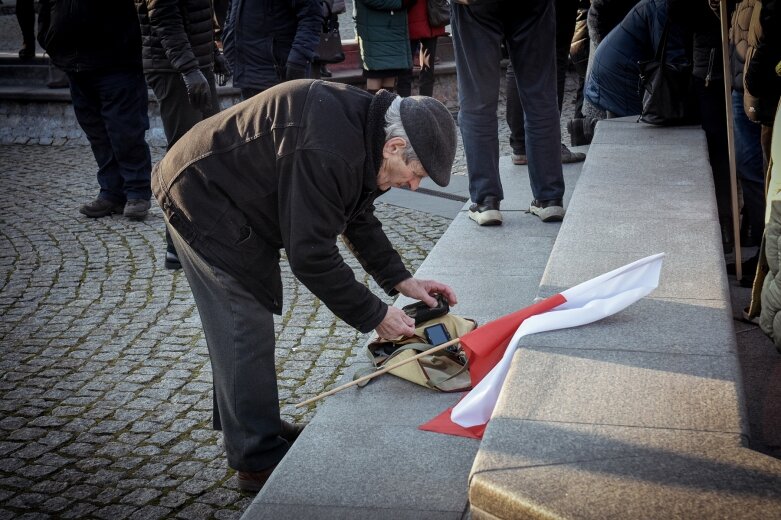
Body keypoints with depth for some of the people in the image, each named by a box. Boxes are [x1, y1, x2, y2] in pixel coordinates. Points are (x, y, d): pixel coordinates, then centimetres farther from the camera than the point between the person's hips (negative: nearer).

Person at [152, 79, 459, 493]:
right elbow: (311, 256, -30)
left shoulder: (364, 123, -3)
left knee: (243, 321, 19)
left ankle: (254, 429, 34)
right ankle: (259, 461, 3)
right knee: (246, 330, -7)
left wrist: (401, 280, 1)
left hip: (232, 201, 10)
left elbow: (358, 218, 10)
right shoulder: (325, 152, -35)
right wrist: (373, 316, -20)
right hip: (202, 199, -10)